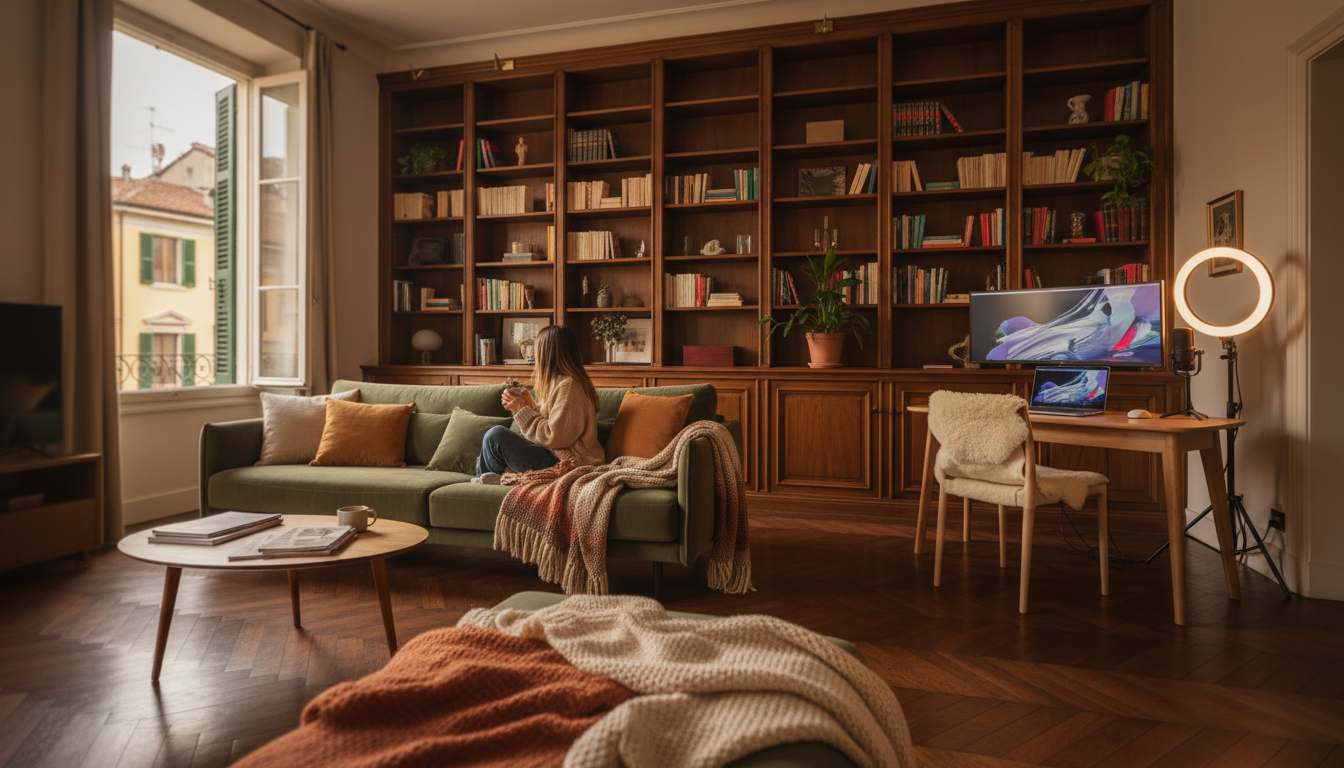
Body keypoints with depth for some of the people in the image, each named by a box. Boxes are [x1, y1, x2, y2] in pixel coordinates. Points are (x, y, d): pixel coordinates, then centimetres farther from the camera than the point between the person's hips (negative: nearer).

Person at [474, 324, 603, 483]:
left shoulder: (568, 385, -19)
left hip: (565, 463, -11)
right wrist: (531, 405, 10)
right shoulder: (559, 382, 14)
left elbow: (554, 437, -22)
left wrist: (522, 411, -14)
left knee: (496, 436, -10)